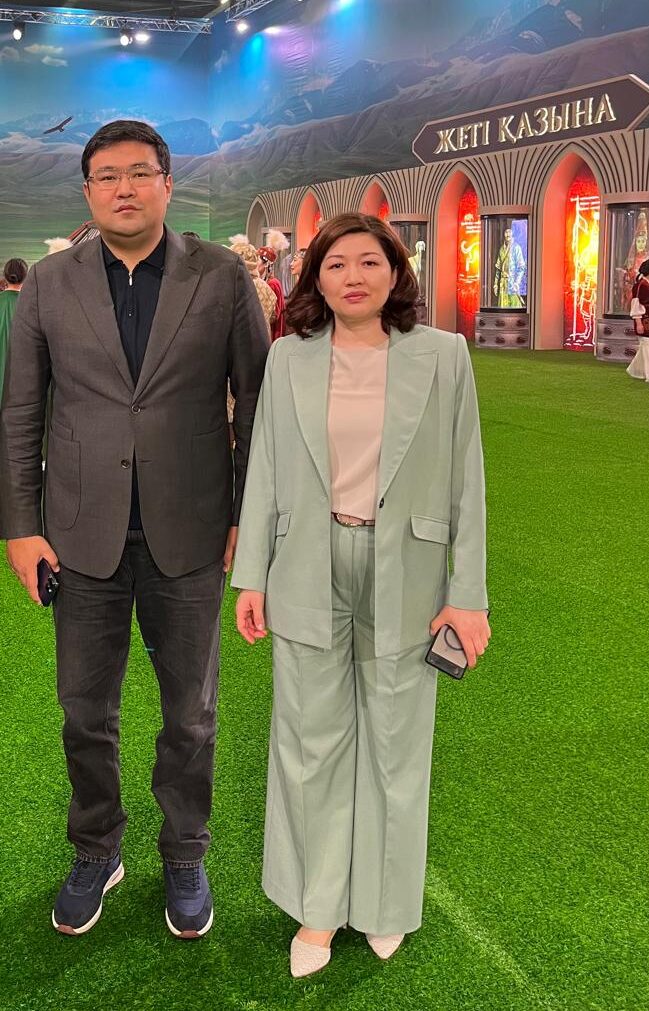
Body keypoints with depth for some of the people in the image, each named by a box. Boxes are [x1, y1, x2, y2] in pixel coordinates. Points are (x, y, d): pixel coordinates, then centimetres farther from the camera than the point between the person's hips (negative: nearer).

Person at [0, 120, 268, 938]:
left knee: (190, 713, 12)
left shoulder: (222, 276, -2)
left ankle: (184, 856, 33)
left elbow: (257, 400, 0)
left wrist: (251, 515, -2)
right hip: (83, 534, 1)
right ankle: (95, 852, 35)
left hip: (188, 533, -1)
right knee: (85, 711, 13)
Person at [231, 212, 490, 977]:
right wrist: (250, 576, 4)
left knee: (395, 741, 12)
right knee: (311, 742, 9)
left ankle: (385, 899, 32)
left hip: (405, 572, -1)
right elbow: (264, 470, 5)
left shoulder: (442, 355, -4)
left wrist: (468, 591, -5)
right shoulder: (288, 358, 0)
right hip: (310, 573, 1)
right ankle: (318, 906, 27)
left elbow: (465, 477, -3)